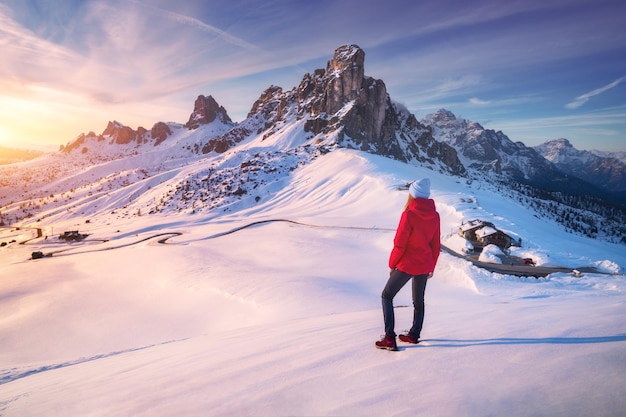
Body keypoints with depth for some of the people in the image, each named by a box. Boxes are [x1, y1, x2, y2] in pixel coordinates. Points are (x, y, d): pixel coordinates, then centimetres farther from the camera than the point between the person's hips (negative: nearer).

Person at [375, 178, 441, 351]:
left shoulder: (409, 214, -20)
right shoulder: (435, 216, -1)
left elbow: (399, 243, -17)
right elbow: (436, 245, 7)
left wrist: (392, 264, -3)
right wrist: (432, 266, 19)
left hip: (407, 265, -6)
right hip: (425, 266, 6)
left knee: (387, 296, 8)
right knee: (419, 300, 22)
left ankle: (390, 338, 3)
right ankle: (414, 335, 34)